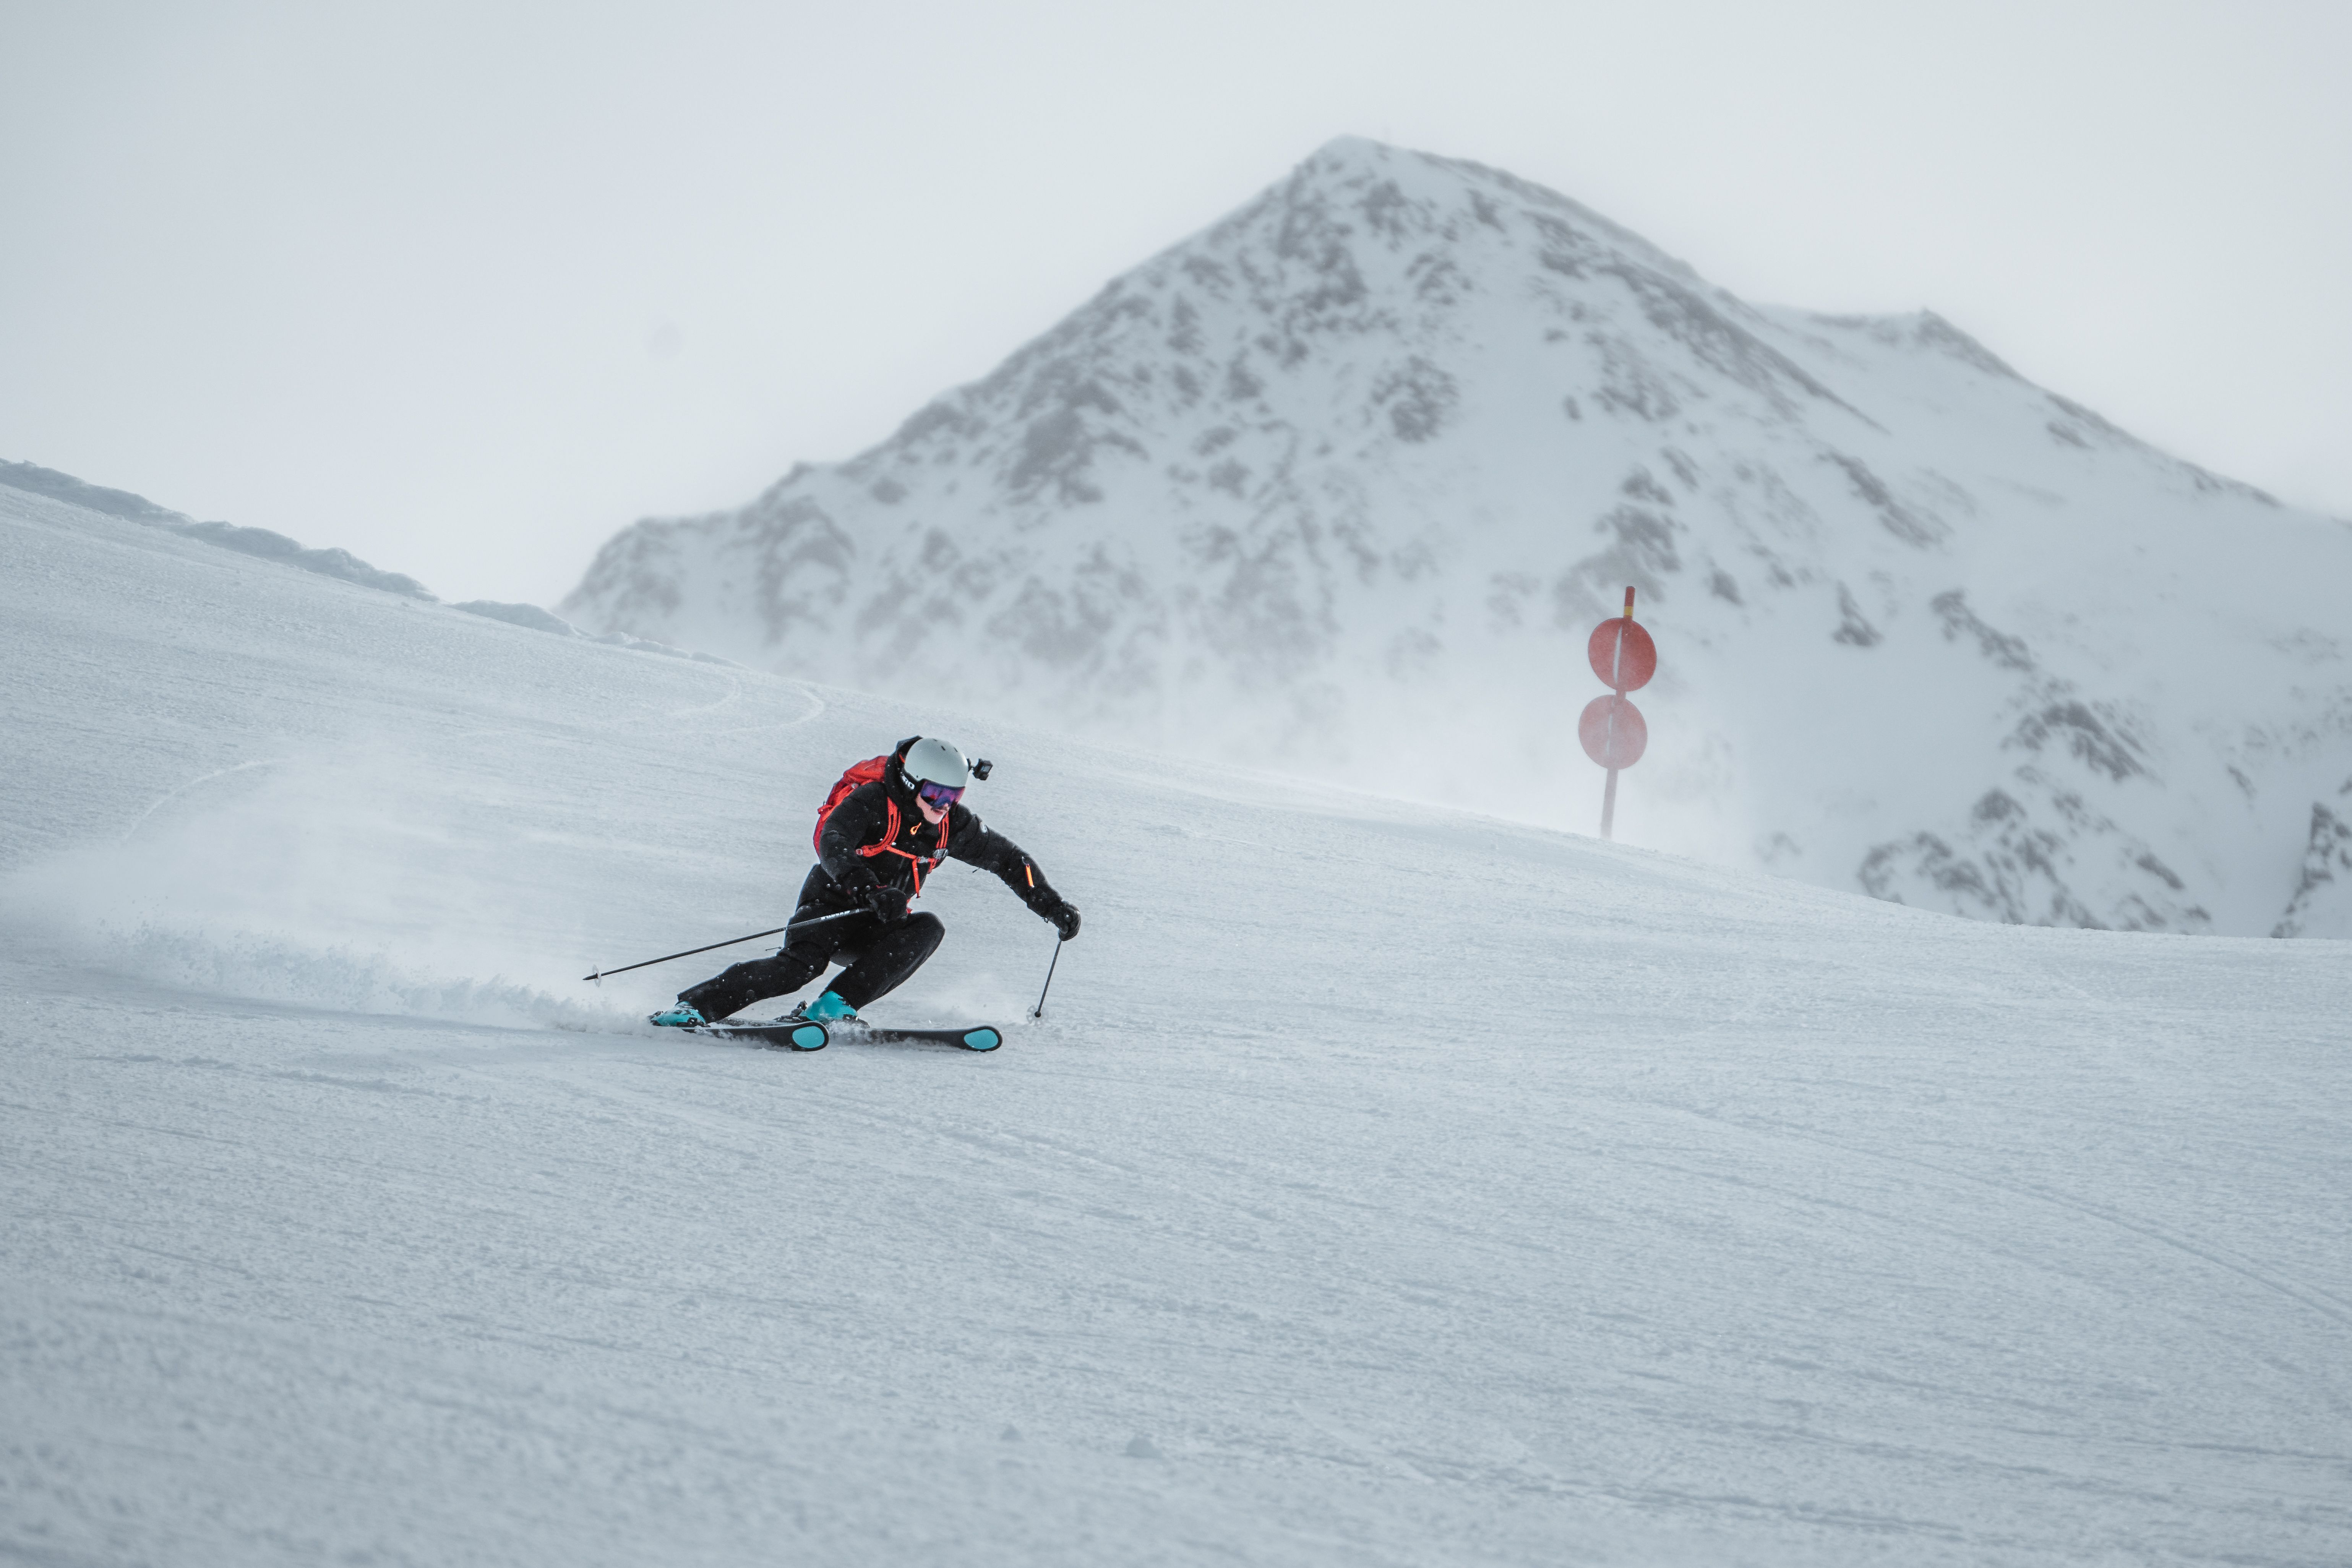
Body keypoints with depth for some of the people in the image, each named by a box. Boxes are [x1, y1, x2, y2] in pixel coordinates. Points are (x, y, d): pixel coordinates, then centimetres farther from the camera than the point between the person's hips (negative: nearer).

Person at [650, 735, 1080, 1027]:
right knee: (800, 965, -32)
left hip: (877, 929, 5)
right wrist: (870, 891, -54)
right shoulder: (871, 802, -19)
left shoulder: (950, 825, -2)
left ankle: (832, 1007, -29)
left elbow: (1006, 859, 11)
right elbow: (832, 843, -37)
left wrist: (1053, 907, 7)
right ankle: (695, 1006, -24)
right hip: (830, 905, -5)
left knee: (927, 930, -25)